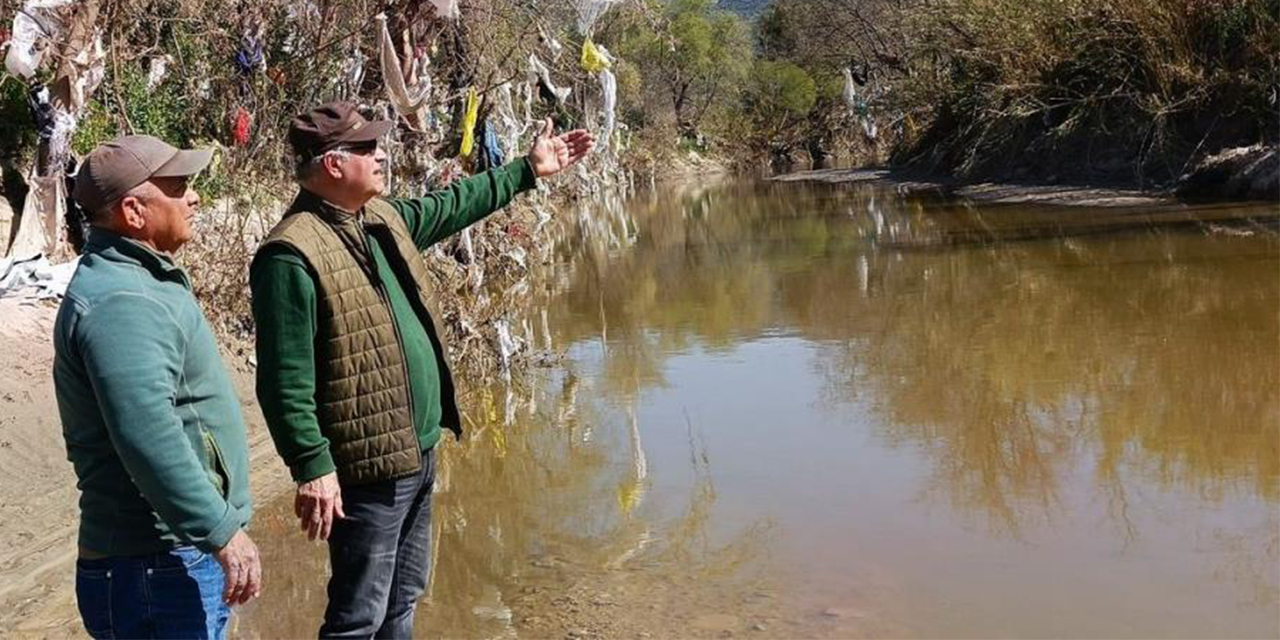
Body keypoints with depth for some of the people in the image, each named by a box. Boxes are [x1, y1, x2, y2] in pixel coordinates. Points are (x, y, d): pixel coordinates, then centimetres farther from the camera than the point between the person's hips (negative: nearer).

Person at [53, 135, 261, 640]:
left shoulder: (134, 277, 14)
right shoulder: (120, 304, -22)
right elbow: (150, 439, -32)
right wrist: (222, 531, -29)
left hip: (182, 553, 10)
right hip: (159, 570, -10)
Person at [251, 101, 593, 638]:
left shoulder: (381, 216, 8)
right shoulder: (292, 255, -21)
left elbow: (451, 206, 27)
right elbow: (285, 382, -23)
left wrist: (528, 169, 32)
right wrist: (313, 469, -24)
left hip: (419, 452, 10)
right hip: (367, 467, -9)